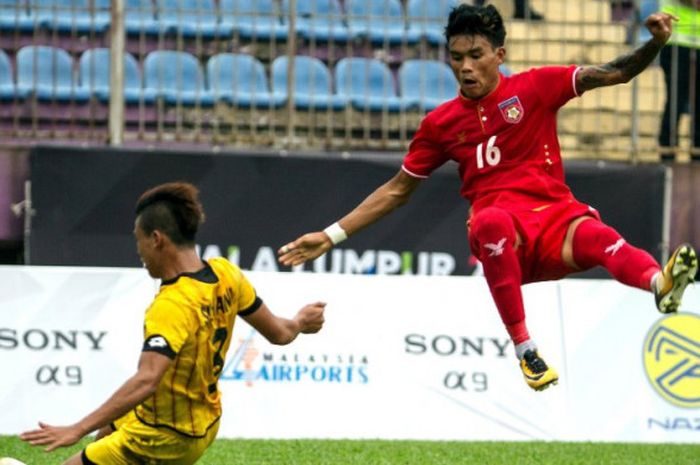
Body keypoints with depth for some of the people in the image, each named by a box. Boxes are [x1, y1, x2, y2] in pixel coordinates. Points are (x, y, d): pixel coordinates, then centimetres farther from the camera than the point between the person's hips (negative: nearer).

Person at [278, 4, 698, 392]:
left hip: (555, 219, 0)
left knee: (595, 236, -35)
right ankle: (525, 349, -38)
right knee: (491, 220, -37)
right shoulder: (441, 123, 13)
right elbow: (397, 191, 22)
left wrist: (654, 44, -18)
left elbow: (613, 73, 1)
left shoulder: (534, 87, 7)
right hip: (503, 241, 0)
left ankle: (661, 282, -68)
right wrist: (331, 236, 17)